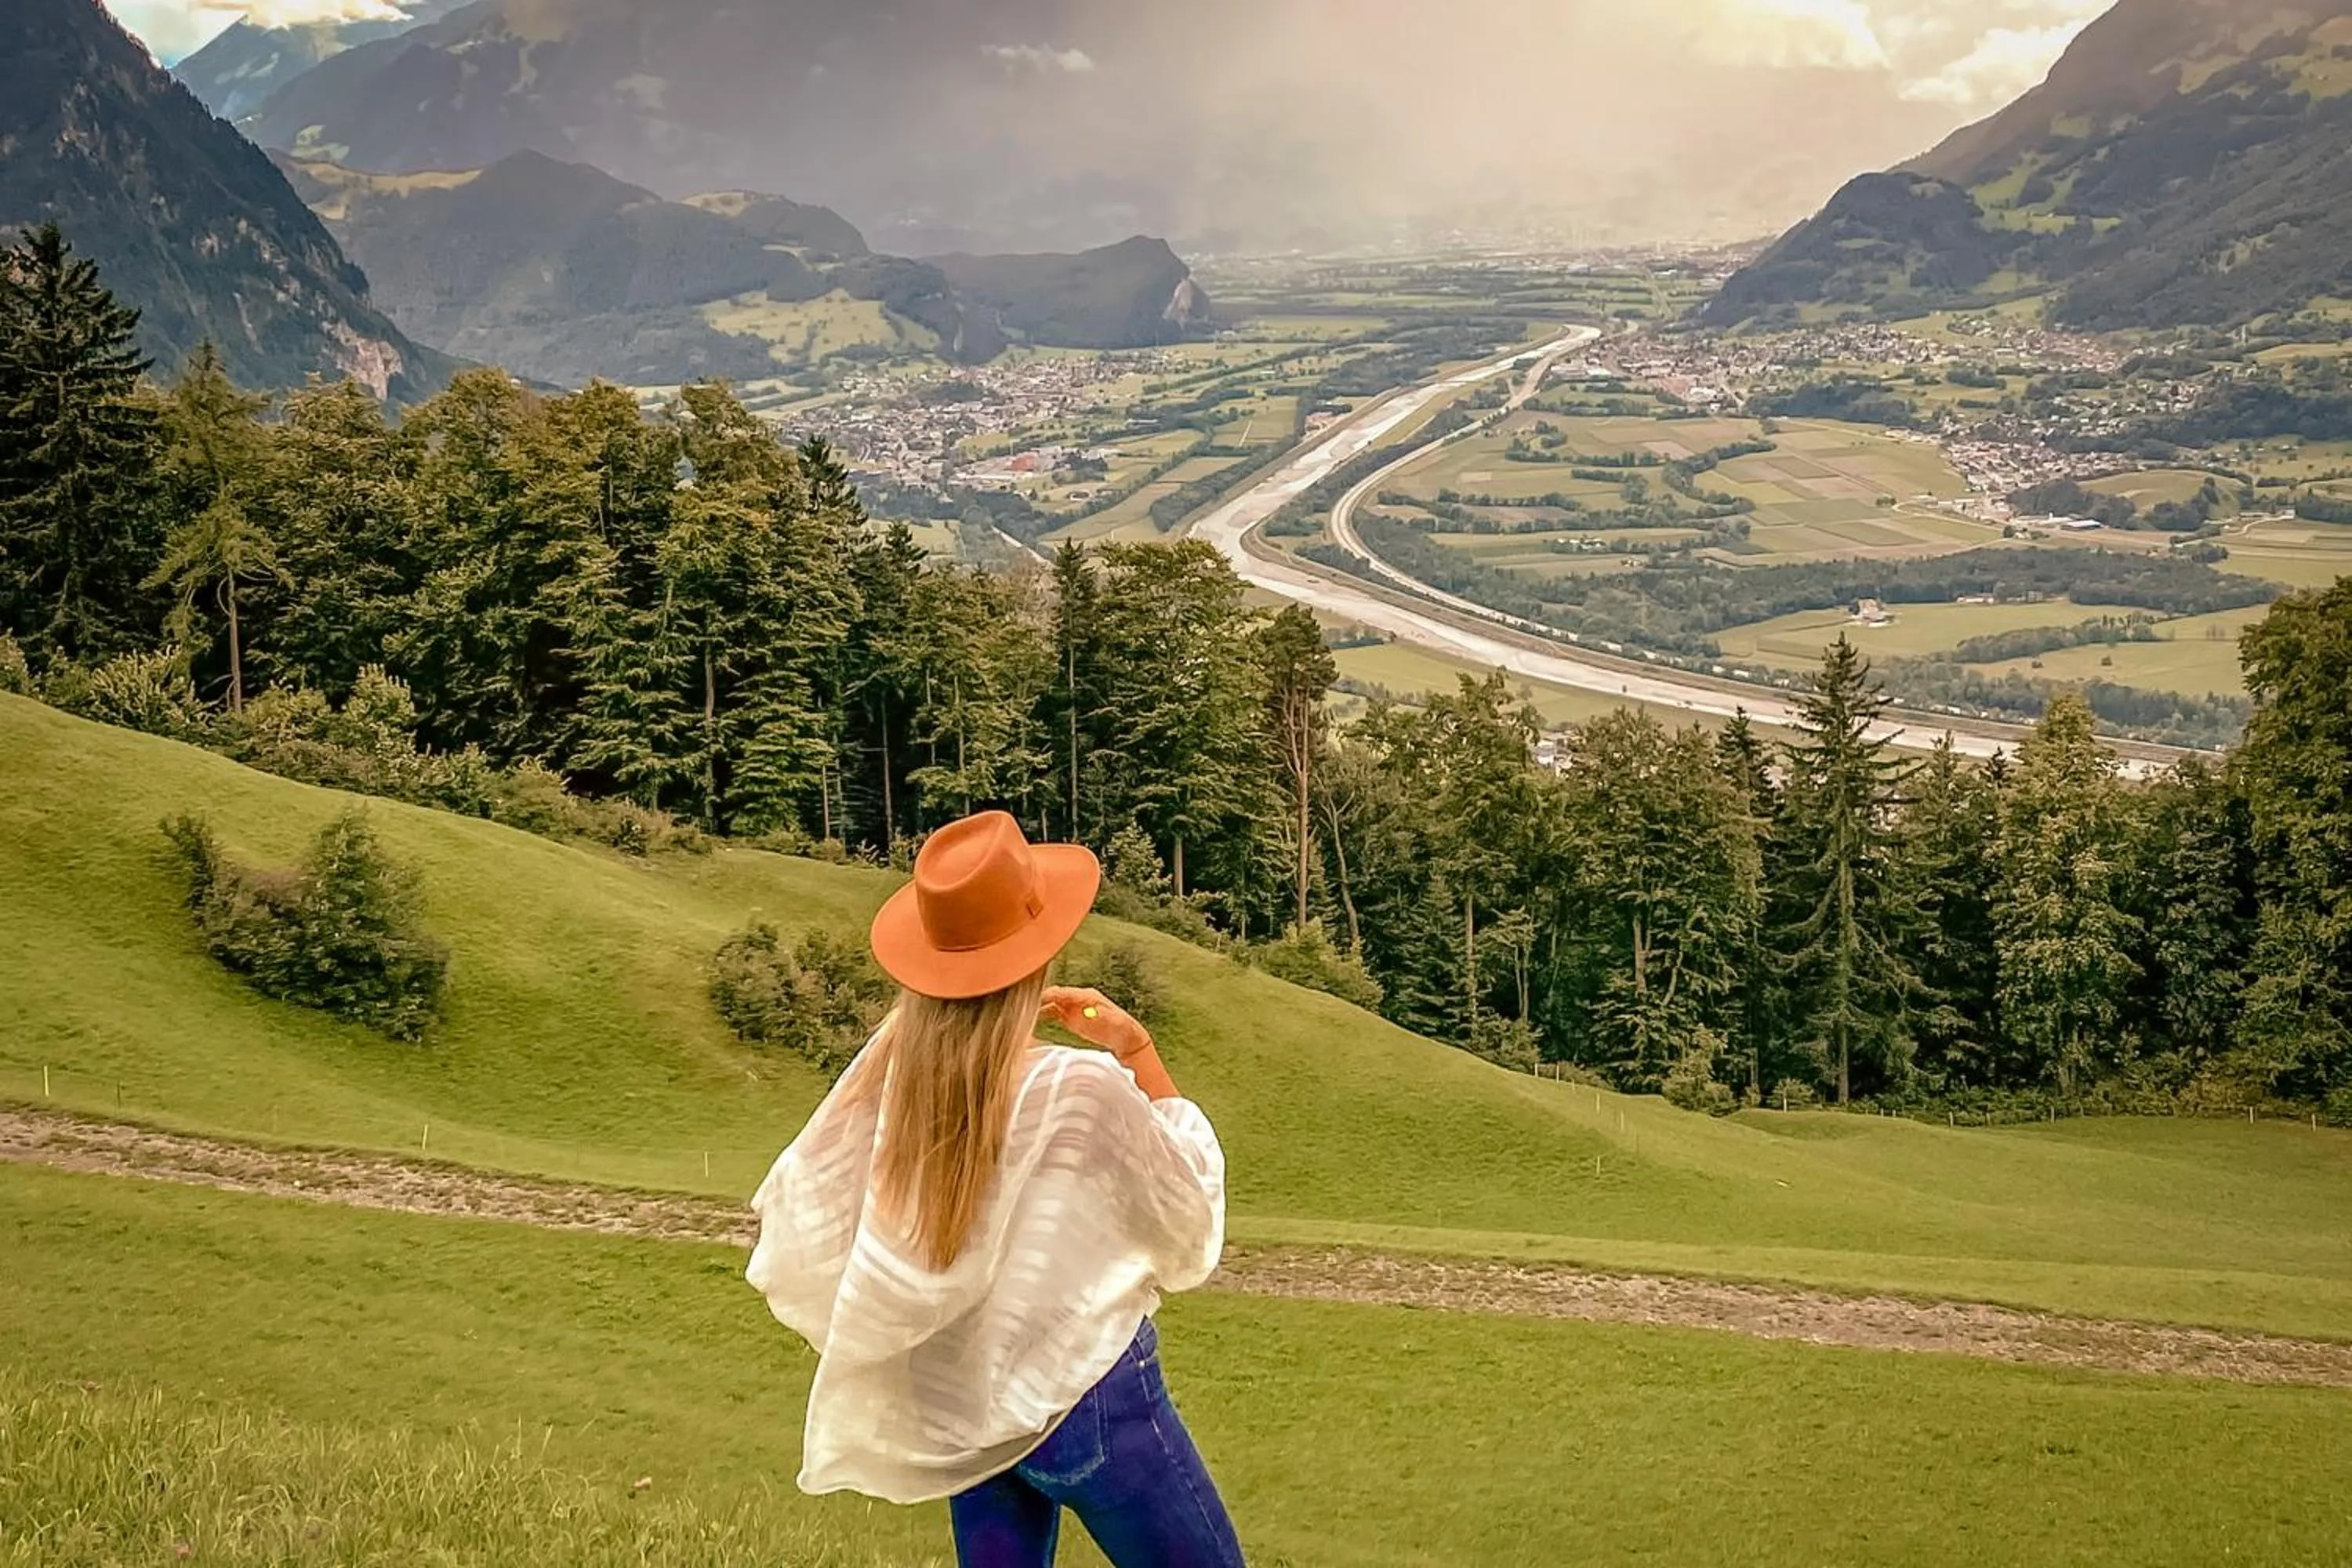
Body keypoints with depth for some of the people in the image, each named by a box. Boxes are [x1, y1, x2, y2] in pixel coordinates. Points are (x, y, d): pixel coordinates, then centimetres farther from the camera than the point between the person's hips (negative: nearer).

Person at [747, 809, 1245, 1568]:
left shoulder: (892, 1069, -9)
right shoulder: (1083, 1090, -22)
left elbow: (797, 1210, 2)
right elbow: (1193, 1226, -5)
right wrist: (1140, 1053, -5)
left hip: (959, 1407, 6)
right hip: (1090, 1401, -5)